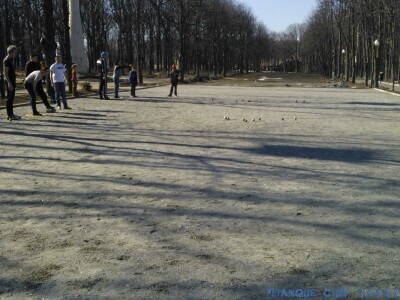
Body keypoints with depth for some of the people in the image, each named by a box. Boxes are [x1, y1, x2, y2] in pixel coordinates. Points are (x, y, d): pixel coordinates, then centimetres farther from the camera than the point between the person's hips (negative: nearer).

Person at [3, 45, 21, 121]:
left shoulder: (11, 59, 15)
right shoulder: (6, 60, -13)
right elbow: (5, 73, -18)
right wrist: (9, 83, -23)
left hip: (12, 81, 9)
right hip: (9, 81, -9)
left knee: (12, 97, 12)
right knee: (10, 98, -7)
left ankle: (11, 114, 19)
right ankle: (10, 115, -6)